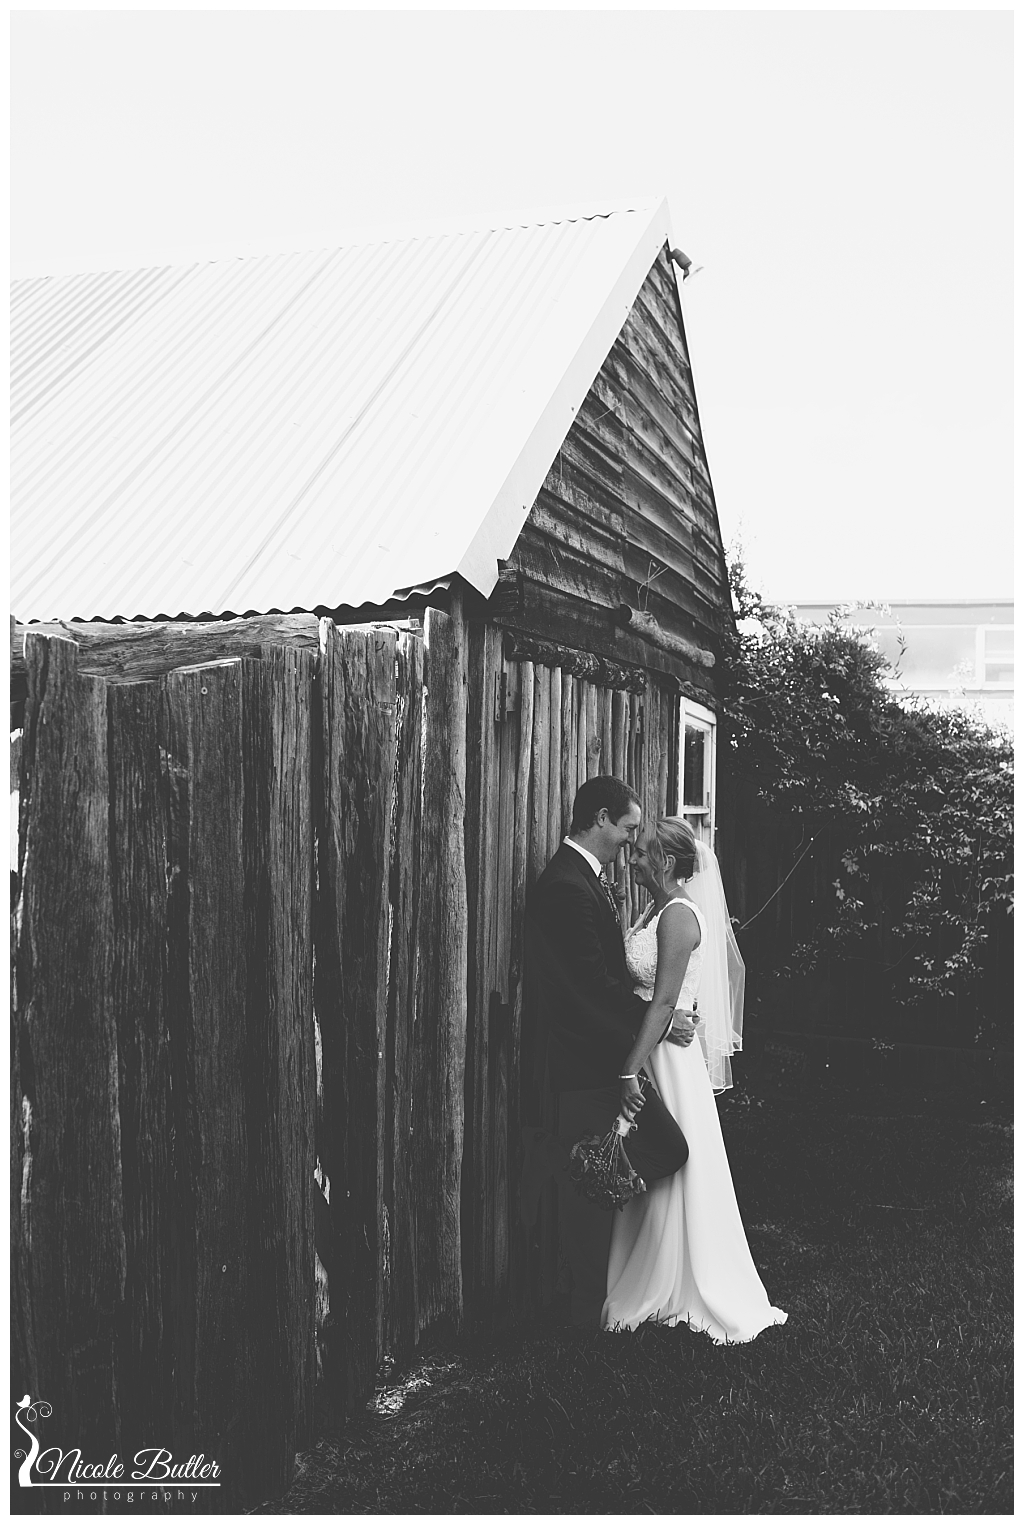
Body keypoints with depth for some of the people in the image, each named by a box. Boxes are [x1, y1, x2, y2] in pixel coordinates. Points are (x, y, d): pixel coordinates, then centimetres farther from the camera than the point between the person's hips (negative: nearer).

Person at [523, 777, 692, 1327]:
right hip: (584, 1066, -10)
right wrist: (659, 1020, -13)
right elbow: (594, 987, -22)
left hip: (604, 1059, 10)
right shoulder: (566, 888, -21)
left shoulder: (586, 879, 13)